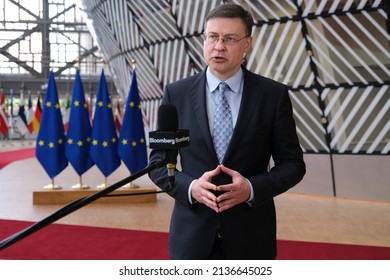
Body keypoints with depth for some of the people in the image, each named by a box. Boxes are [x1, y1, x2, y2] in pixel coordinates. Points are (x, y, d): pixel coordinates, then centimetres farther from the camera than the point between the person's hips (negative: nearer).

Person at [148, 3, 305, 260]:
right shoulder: (176, 93, 0)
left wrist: (252, 188, -16)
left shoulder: (274, 94, -2)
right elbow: (158, 161, 3)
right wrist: (190, 186, -15)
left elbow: (292, 163, 0)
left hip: (251, 235, 0)